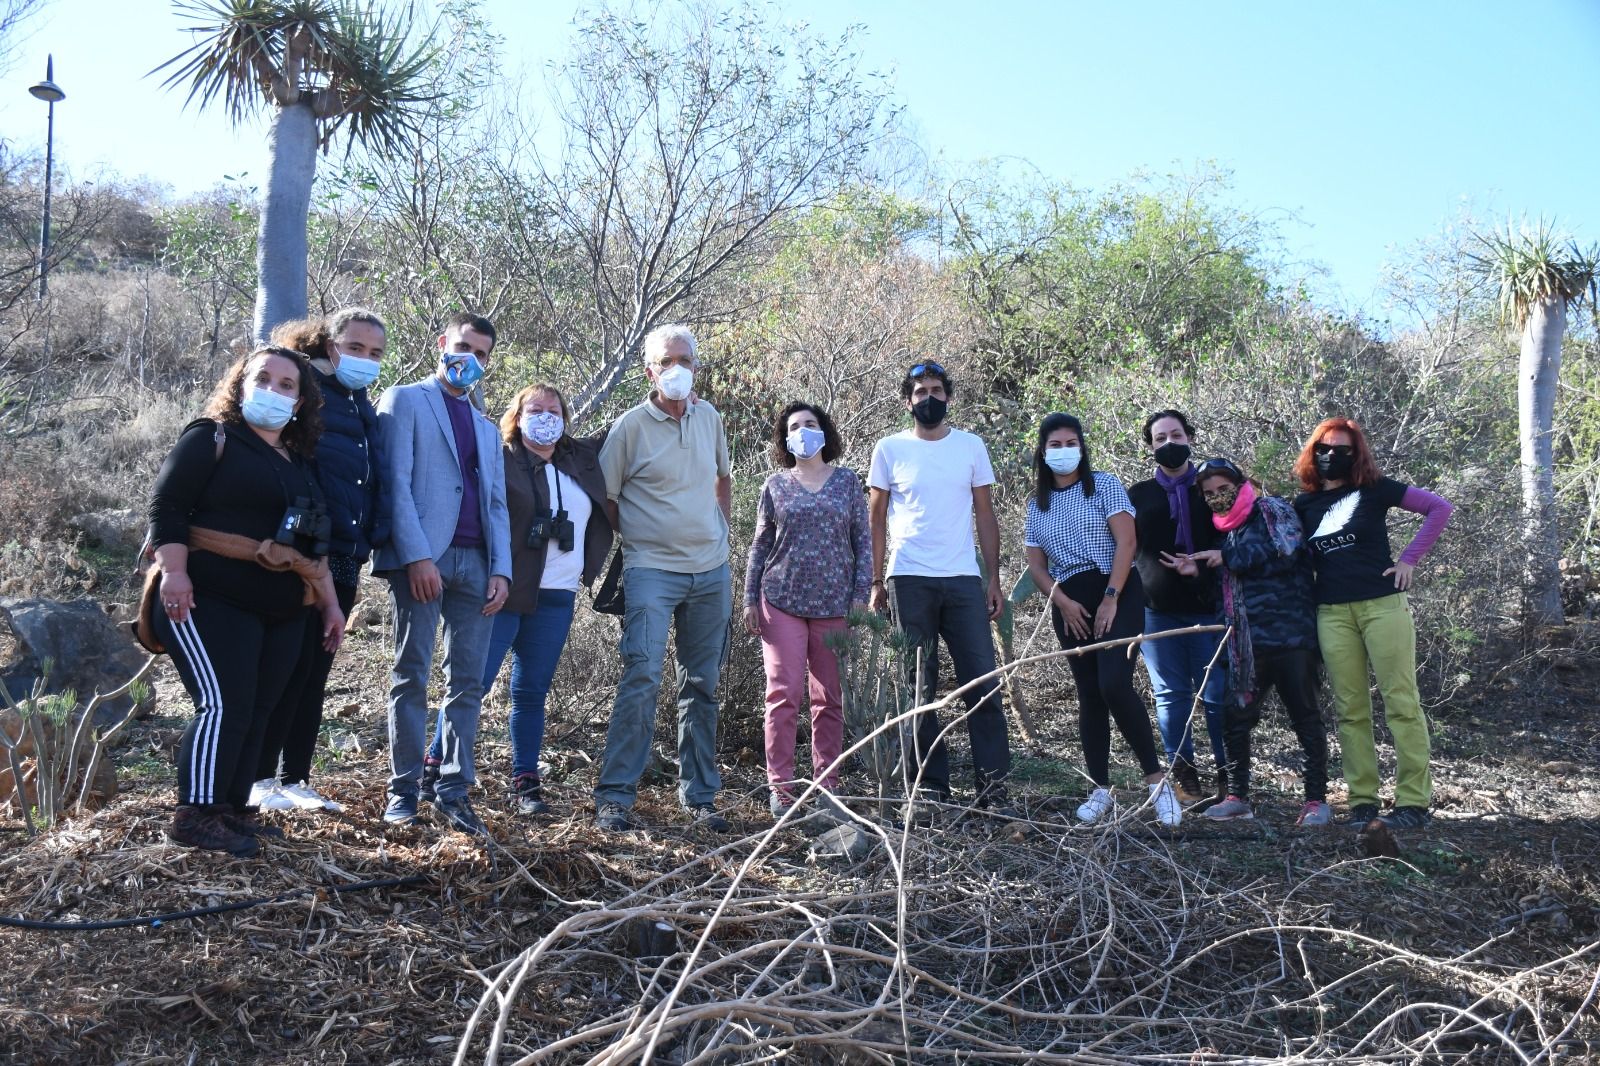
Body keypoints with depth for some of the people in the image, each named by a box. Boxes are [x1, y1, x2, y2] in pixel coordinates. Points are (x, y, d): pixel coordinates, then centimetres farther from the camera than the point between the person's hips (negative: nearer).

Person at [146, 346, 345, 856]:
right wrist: (174, 572, -22)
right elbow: (166, 507, -9)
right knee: (224, 704, -13)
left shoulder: (299, 463, 20)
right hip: (212, 601, -7)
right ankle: (195, 814, -6)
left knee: (256, 711, 6)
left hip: (281, 612, 7)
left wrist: (329, 604, 19)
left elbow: (312, 543, 24)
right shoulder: (211, 438, 0)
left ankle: (232, 808, 15)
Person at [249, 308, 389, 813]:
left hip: (341, 560, 7)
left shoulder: (363, 409, 18)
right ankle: (261, 779, 4)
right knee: (290, 669, -5)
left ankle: (295, 780, 16)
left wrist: (358, 557, 15)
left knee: (315, 675, 10)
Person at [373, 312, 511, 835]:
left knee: (468, 683, 2)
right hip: (421, 559, -5)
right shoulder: (404, 401, 7)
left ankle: (453, 790, 7)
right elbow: (396, 484, -5)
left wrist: (501, 569, 4)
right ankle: (404, 789, 4)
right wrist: (416, 556, -16)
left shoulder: (488, 429, 26)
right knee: (412, 677, -2)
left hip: (475, 563, 5)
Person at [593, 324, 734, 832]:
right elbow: (604, 500, 0)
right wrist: (639, 536, 0)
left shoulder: (709, 418, 8)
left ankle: (700, 795, 19)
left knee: (702, 685, 9)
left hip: (711, 571, 5)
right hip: (652, 571, -5)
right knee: (642, 677, -15)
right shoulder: (631, 426, -7)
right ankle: (615, 796, -6)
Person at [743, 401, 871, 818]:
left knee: (830, 699, 4)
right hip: (782, 602, 0)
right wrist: (751, 599, 4)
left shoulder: (848, 482, 8)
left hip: (834, 605, 1)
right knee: (783, 695, -4)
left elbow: (863, 541, 7)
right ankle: (780, 786, 1)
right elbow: (760, 546, 10)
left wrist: (861, 595, -1)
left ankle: (826, 784, 13)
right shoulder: (776, 486, 8)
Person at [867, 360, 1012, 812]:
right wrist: (877, 582, 2)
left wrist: (994, 579, 4)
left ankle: (992, 786, 4)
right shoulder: (890, 449, 5)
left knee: (983, 683, -3)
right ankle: (931, 787, 12)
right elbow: (876, 518, 8)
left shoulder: (971, 446, 9)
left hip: (964, 579, 1)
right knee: (919, 687, 4)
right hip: (909, 581, -1)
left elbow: (985, 516, 10)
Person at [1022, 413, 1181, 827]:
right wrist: (1064, 603, -6)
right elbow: (1036, 563, 10)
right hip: (1069, 603, 4)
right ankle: (1101, 790, 9)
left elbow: (1125, 541, -8)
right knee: (1088, 694, 4)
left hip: (1115, 592, -4)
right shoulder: (1037, 503, 13)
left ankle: (1157, 780, -10)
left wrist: (1111, 598, -15)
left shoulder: (1104, 485, 1)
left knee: (1114, 684, -20)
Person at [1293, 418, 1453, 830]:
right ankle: (1362, 800, 8)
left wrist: (1409, 559, -4)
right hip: (1332, 614, 3)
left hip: (1383, 605, -3)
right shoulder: (1304, 504, 12)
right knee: (1351, 710, 3)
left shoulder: (1374, 488, 3)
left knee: (1401, 703, -4)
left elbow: (1439, 507, 1)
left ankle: (1414, 800, -1)